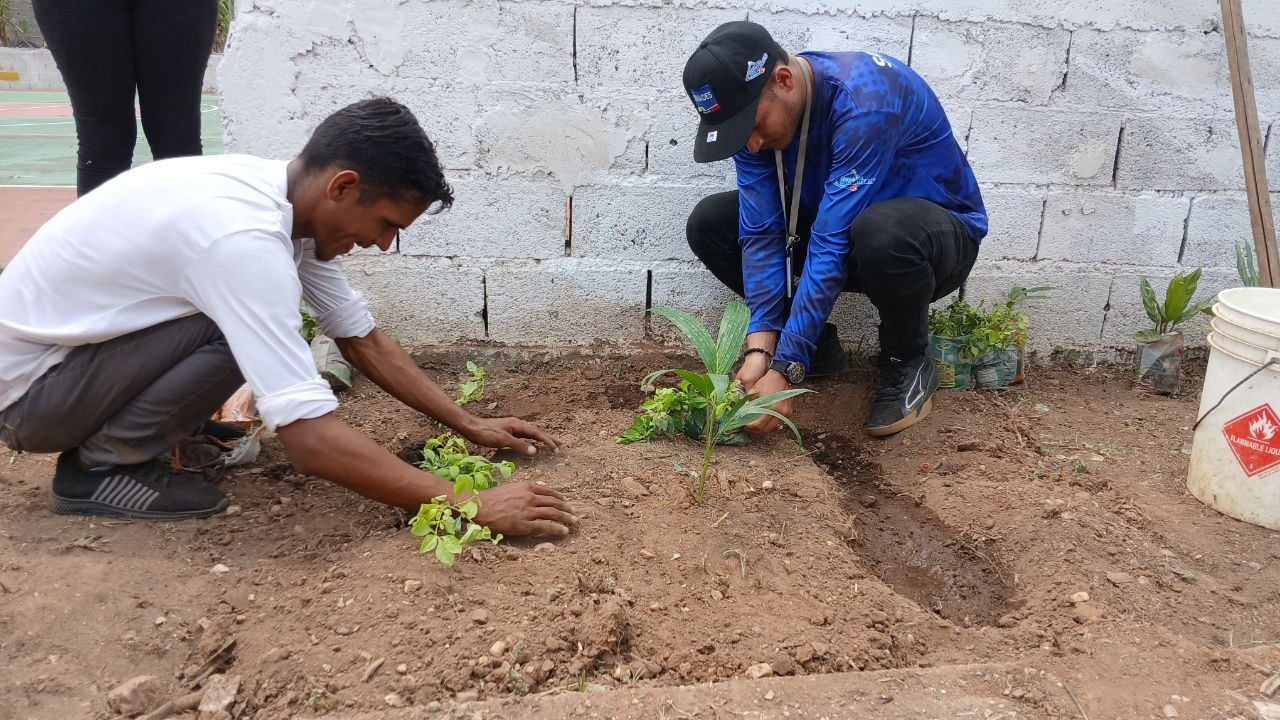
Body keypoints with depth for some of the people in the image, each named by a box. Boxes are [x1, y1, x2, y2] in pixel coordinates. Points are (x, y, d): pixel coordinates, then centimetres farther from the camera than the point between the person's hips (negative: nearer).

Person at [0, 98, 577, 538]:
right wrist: (469, 505, -33)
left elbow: (364, 341, 2)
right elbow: (313, 441, -38)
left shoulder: (284, 197, -7)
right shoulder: (243, 236, -35)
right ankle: (99, 466, -6)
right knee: (243, 331, -26)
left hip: (79, 337, 8)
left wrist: (468, 424, 0)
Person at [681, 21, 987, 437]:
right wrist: (760, 347, -28)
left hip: (938, 233, -6)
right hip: (839, 229, 6)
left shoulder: (864, 101, -33)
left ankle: (908, 363, -11)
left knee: (881, 233, -42)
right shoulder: (753, 112, -14)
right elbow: (760, 234, -18)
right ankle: (818, 346, 3)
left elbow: (832, 246, -37)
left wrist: (786, 369, -37)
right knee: (709, 223, -9)